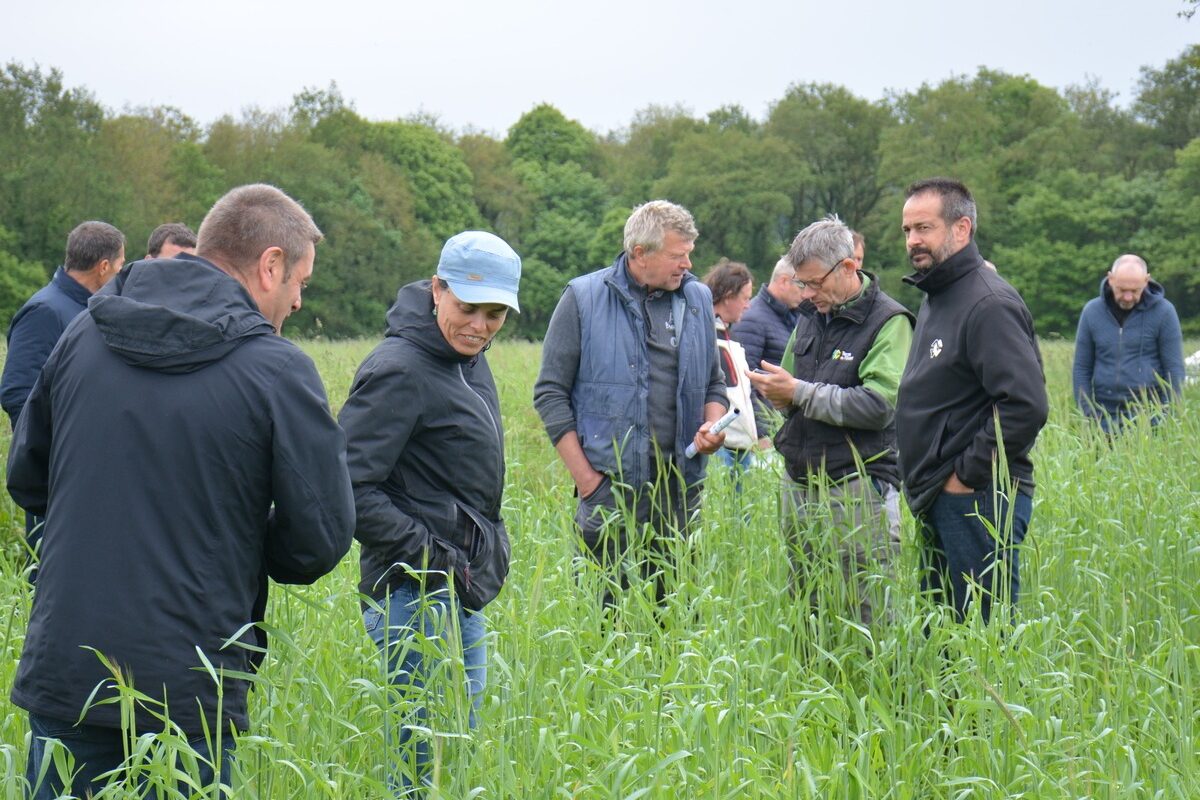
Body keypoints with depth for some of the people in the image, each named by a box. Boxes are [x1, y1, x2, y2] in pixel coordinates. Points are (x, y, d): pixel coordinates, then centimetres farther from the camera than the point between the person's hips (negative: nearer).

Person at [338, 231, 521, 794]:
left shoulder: (469, 359, 11)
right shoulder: (400, 369, -17)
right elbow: (348, 487, -23)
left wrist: (487, 553, 15)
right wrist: (428, 558, -21)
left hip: (461, 587, 10)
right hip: (417, 598, -10)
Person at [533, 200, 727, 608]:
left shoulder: (698, 299, 11)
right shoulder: (584, 298, -2)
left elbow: (714, 383, 23)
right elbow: (551, 392, -1)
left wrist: (713, 423, 0)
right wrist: (584, 475, -7)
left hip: (680, 482, 4)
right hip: (611, 482, -4)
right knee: (608, 609, -2)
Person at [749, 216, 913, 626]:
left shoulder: (888, 322, -9)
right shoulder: (811, 315, 14)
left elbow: (879, 406, -20)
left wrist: (800, 393, -16)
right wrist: (777, 390, 0)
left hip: (857, 488, -7)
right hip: (800, 483, 7)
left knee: (870, 615, -6)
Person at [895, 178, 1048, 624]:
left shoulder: (989, 304, -16)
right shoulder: (936, 299, 16)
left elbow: (1025, 406, -25)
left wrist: (968, 474, -17)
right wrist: (927, 483, 14)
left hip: (978, 503, -10)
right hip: (940, 503, 10)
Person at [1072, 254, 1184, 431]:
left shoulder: (1163, 311, -2)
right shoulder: (1092, 311, 4)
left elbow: (1174, 368, 1)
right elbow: (1081, 368, 9)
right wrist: (1088, 415, 1)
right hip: (1104, 417, 2)